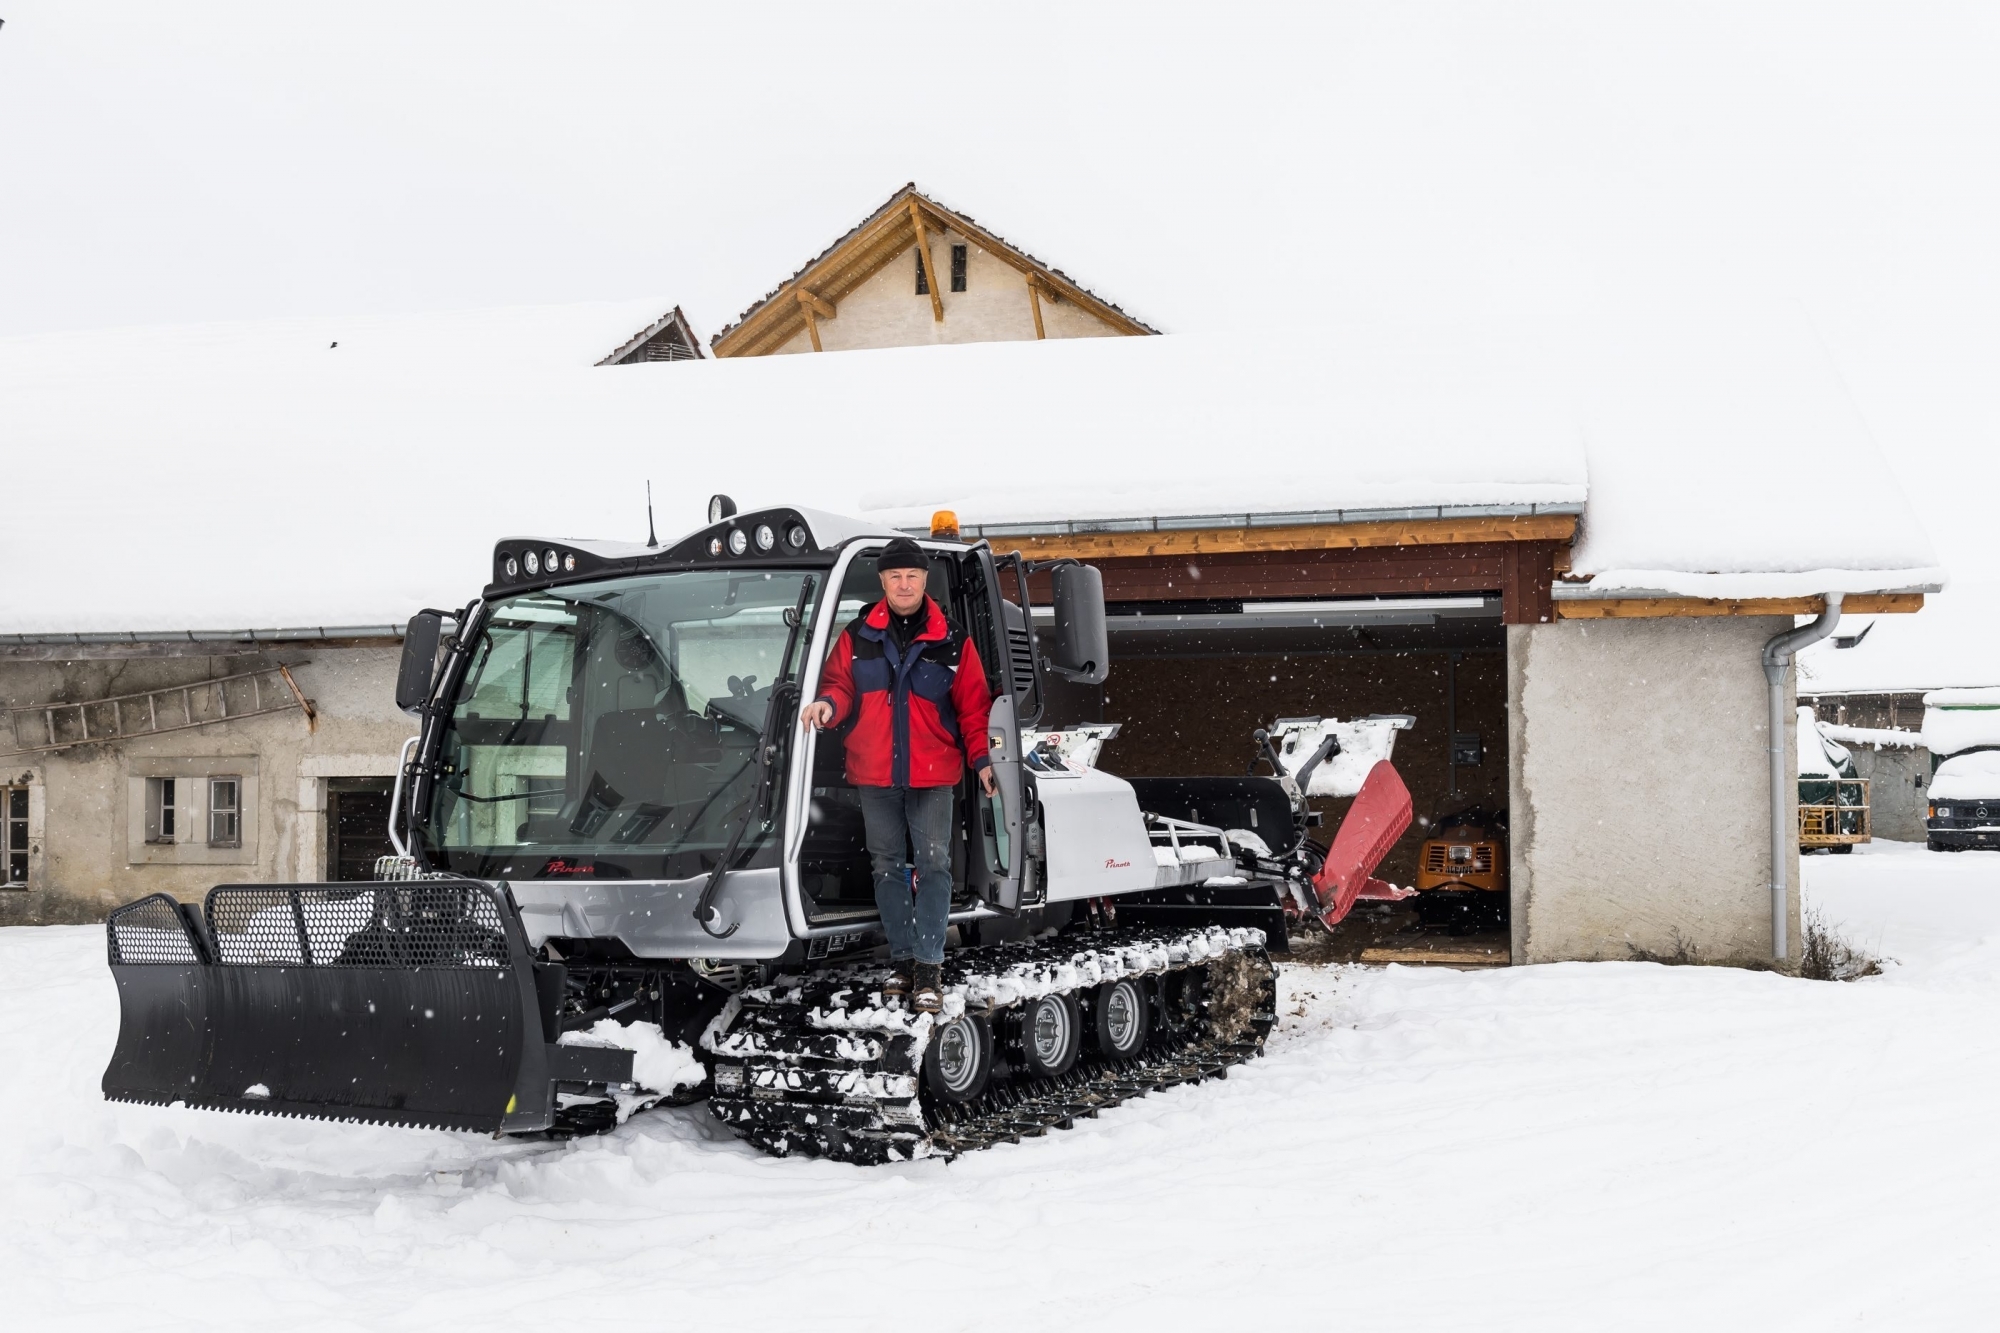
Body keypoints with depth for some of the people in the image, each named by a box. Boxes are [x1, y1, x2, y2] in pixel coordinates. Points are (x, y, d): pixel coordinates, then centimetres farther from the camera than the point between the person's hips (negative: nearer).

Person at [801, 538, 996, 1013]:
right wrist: (827, 703, -15)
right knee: (888, 866, 8)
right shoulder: (858, 636, 6)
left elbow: (973, 706, 6)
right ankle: (901, 958, 18)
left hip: (933, 777, -2)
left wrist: (982, 758, -3)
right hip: (874, 776, 2)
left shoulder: (952, 641, 3)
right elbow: (839, 684, 8)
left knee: (933, 864, -6)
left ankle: (929, 966, -3)